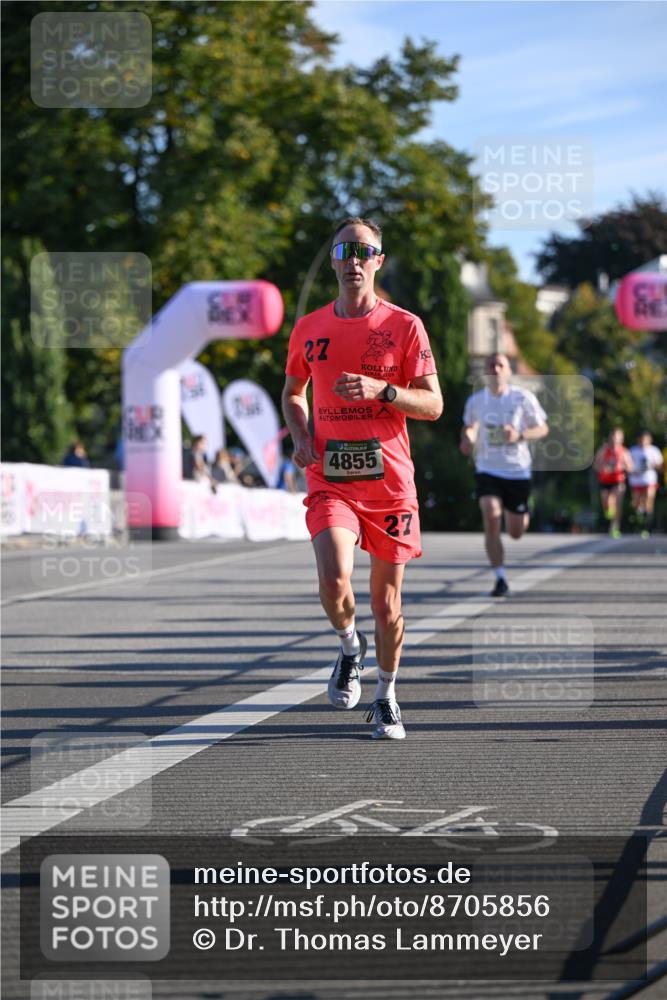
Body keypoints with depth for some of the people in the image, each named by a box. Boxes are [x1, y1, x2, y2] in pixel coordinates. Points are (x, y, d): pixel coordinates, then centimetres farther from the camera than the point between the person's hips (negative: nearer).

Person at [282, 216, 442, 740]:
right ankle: (350, 644, 12)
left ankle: (386, 696, 27)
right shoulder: (309, 329, 7)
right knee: (334, 581, -22)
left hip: (390, 481, -1)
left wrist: (381, 389, -18)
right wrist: (302, 437, 3)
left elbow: (433, 405, -1)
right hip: (330, 480, 1)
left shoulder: (405, 326, 0)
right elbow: (292, 392, 23)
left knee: (386, 602, 6)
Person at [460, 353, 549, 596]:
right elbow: (469, 426, 18)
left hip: (518, 470, 0)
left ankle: (522, 514, 49)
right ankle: (500, 579, -14)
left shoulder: (523, 398, -7)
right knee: (491, 519, -22)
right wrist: (468, 439, -5)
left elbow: (543, 429, -1)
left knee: (516, 532, 8)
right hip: (488, 470, 0)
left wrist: (519, 435, -20)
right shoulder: (476, 401, 0)